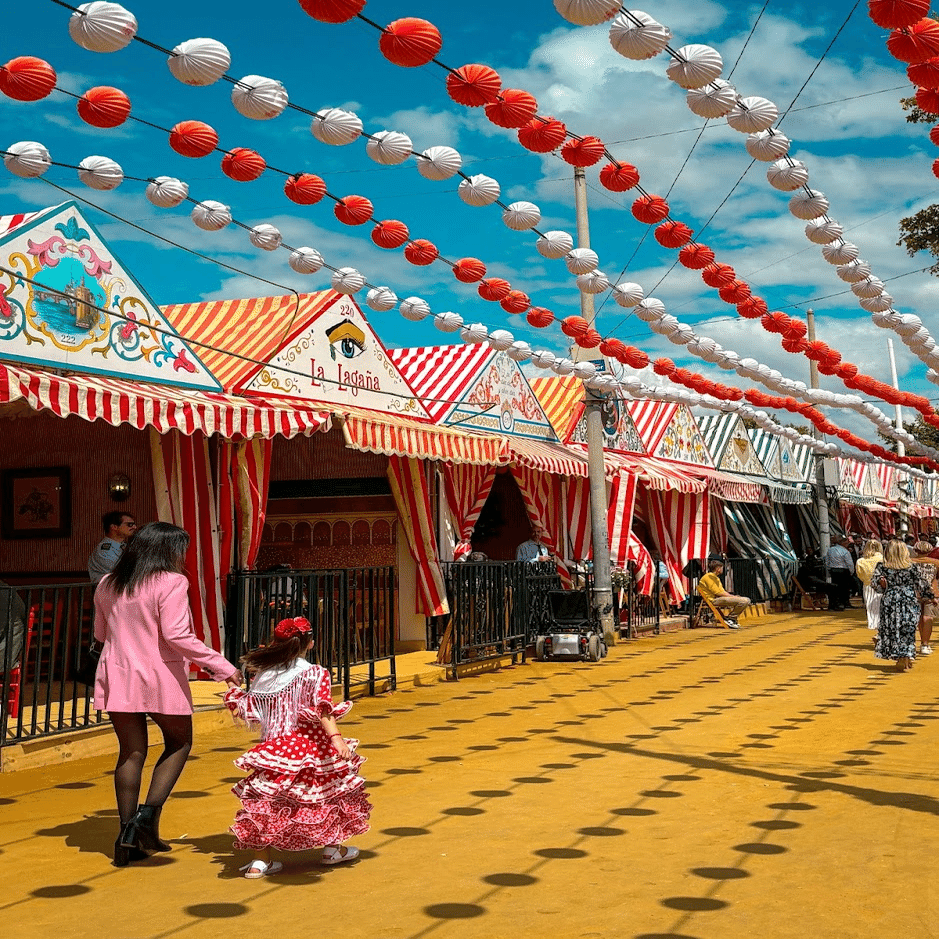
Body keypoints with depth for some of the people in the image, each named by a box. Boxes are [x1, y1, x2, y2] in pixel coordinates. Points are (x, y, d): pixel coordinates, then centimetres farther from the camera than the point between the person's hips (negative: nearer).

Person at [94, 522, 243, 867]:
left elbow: (100, 634, 17)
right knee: (179, 742, 15)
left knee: (131, 752, 12)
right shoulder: (171, 583, -11)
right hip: (160, 679, -5)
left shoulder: (107, 585, 8)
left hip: (118, 675, 5)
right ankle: (149, 813, 0)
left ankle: (128, 833, 12)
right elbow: (176, 635, -19)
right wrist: (222, 666, -17)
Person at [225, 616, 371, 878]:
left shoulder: (263, 674, 2)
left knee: (266, 797, 8)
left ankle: (260, 860, 3)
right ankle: (332, 848, 28)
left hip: (273, 748, 3)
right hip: (308, 746, -2)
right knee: (332, 786, 17)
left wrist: (234, 696, 23)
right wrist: (335, 737, -29)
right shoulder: (313, 673, -8)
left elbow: (248, 711, 5)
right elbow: (322, 708, -21)